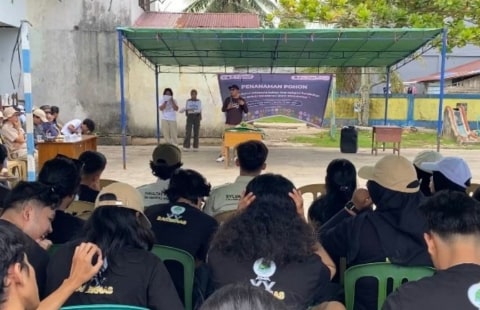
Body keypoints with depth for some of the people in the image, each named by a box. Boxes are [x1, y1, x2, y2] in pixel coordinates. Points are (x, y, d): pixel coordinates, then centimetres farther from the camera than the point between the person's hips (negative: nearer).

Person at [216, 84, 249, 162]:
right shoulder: (227, 99, 5)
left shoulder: (242, 100, 2)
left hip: (238, 123, -1)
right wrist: (227, 108, -14)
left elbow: (246, 111, -1)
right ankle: (222, 155, 2)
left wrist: (243, 104, -19)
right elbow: (223, 109, 7)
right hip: (228, 123, 1)